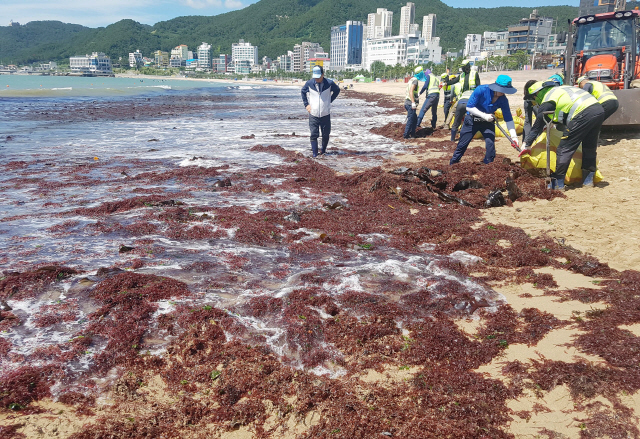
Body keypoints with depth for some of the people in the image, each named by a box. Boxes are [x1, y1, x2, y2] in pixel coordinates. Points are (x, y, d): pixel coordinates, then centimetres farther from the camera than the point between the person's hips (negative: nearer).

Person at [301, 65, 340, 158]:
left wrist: (330, 100, 9)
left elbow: (337, 90, 16)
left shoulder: (329, 83, -5)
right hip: (313, 114, 0)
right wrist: (306, 104, 10)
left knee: (326, 135, 8)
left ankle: (323, 150, 29)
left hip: (325, 114, 0)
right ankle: (314, 153, 2)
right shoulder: (309, 83, -2)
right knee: (314, 135, -5)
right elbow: (303, 92, 18)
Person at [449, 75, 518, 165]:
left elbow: (508, 118, -11)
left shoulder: (503, 100, -14)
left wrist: (513, 135, -21)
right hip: (472, 120, -2)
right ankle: (452, 165, 21)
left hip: (487, 122, 3)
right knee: (462, 145, 4)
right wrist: (484, 115, -30)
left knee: (490, 145, -13)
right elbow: (469, 107, -23)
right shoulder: (481, 90, -25)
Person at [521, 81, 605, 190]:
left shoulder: (546, 103, 3)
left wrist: (527, 146, 20)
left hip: (583, 114, -9)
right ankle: (588, 179, 29)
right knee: (590, 147, 21)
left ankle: (557, 183, 1)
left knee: (564, 149, -1)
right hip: (599, 109, 9)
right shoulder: (558, 88, 28)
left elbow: (537, 127, 10)